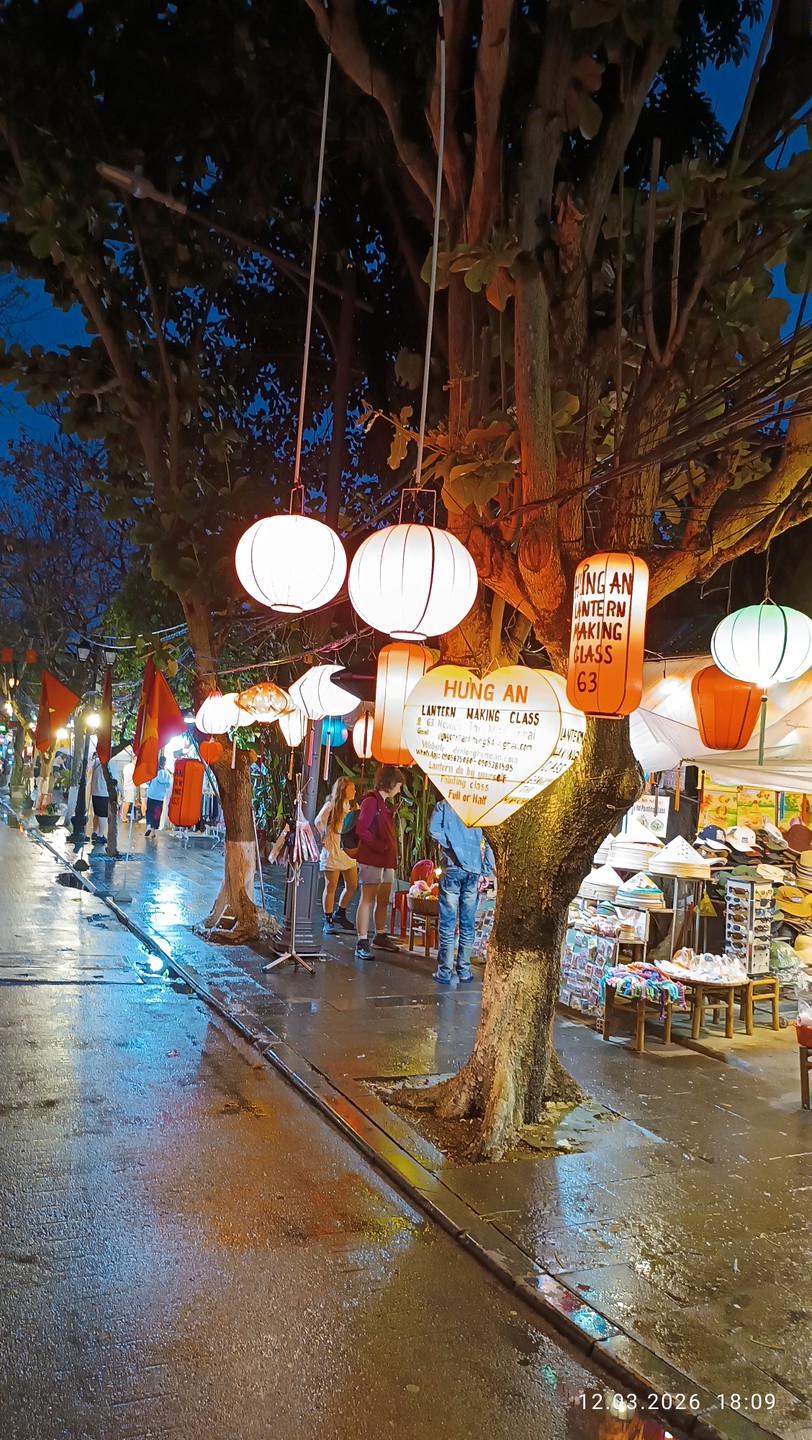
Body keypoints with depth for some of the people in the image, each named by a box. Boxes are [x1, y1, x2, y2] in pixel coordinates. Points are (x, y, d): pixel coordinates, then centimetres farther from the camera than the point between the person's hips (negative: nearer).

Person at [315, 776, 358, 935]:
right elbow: (318, 823, -14)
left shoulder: (353, 806, 8)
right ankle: (328, 921, 8)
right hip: (333, 851, -6)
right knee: (331, 887, 0)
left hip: (349, 850, 6)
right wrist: (323, 840, -7)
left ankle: (340, 914, 29)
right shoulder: (331, 805, -9)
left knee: (352, 886, 9)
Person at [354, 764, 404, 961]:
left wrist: (391, 851, 7)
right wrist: (381, 847, -20)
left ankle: (380, 937, 26)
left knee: (383, 901, 14)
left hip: (386, 860, 9)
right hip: (371, 859, -9)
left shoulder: (384, 804, 19)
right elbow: (362, 830, -18)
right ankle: (362, 943, -8)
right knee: (368, 900, -8)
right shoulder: (371, 801, -10)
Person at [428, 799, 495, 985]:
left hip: (452, 870, -2)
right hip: (474, 872, 2)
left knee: (448, 924, 2)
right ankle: (464, 972, 13)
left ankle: (444, 972, 4)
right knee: (467, 925, 8)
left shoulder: (444, 805, 4)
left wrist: (451, 847, 0)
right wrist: (485, 872, 6)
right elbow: (487, 841, 4)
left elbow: (434, 829, -11)